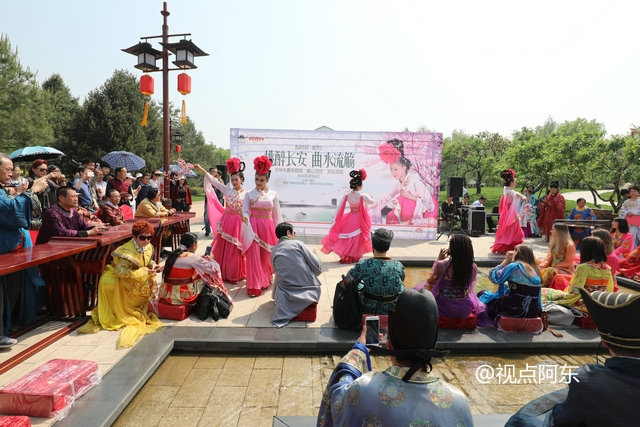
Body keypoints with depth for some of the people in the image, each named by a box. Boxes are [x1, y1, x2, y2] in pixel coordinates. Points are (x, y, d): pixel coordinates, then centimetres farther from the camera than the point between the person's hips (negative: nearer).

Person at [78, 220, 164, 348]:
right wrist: (144, 272, -33)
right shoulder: (128, 251, -30)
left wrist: (153, 266, -11)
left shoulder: (148, 247, -6)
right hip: (116, 281, -6)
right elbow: (122, 271, -33)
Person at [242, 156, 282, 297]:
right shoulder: (249, 194, 2)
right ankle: (254, 286, 6)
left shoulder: (273, 194, 3)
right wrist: (245, 217, -23)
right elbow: (245, 210, 0)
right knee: (253, 255, -3)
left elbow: (277, 214, 6)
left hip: (268, 227, 1)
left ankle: (265, 280, 30)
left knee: (267, 254, 7)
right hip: (253, 226, -1)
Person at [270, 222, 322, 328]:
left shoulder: (274, 251, 8)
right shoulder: (297, 244, -2)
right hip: (309, 290, 0)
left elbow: (277, 272, 13)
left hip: (287, 292, 1)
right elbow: (316, 265, -4)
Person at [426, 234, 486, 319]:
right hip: (465, 310, 4)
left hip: (443, 309, -3)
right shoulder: (473, 268, -14)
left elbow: (430, 282, -2)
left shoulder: (441, 265, -23)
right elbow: (469, 288, 6)